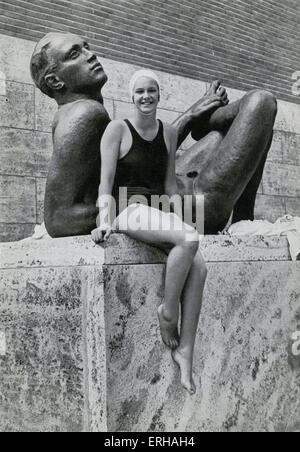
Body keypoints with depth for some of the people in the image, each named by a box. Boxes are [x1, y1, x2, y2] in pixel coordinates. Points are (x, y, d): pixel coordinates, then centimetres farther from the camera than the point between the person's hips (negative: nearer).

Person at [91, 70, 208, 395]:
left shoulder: (169, 133, 16)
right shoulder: (118, 129, 1)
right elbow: (106, 180, -5)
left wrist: (180, 220, 12)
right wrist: (105, 219, -18)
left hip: (160, 210, 5)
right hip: (129, 208, -5)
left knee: (198, 267, -20)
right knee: (189, 239, -32)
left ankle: (185, 352, -15)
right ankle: (168, 311, -13)